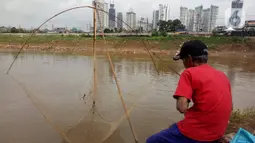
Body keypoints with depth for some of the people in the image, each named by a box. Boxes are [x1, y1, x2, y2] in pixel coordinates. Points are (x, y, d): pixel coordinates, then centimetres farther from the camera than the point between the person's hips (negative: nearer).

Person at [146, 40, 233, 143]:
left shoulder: (189, 73, -13)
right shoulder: (222, 75, 7)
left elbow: (181, 107, -22)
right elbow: (230, 107, 15)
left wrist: (187, 111, -1)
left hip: (196, 133, -7)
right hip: (218, 134, 8)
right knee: (173, 128, 32)